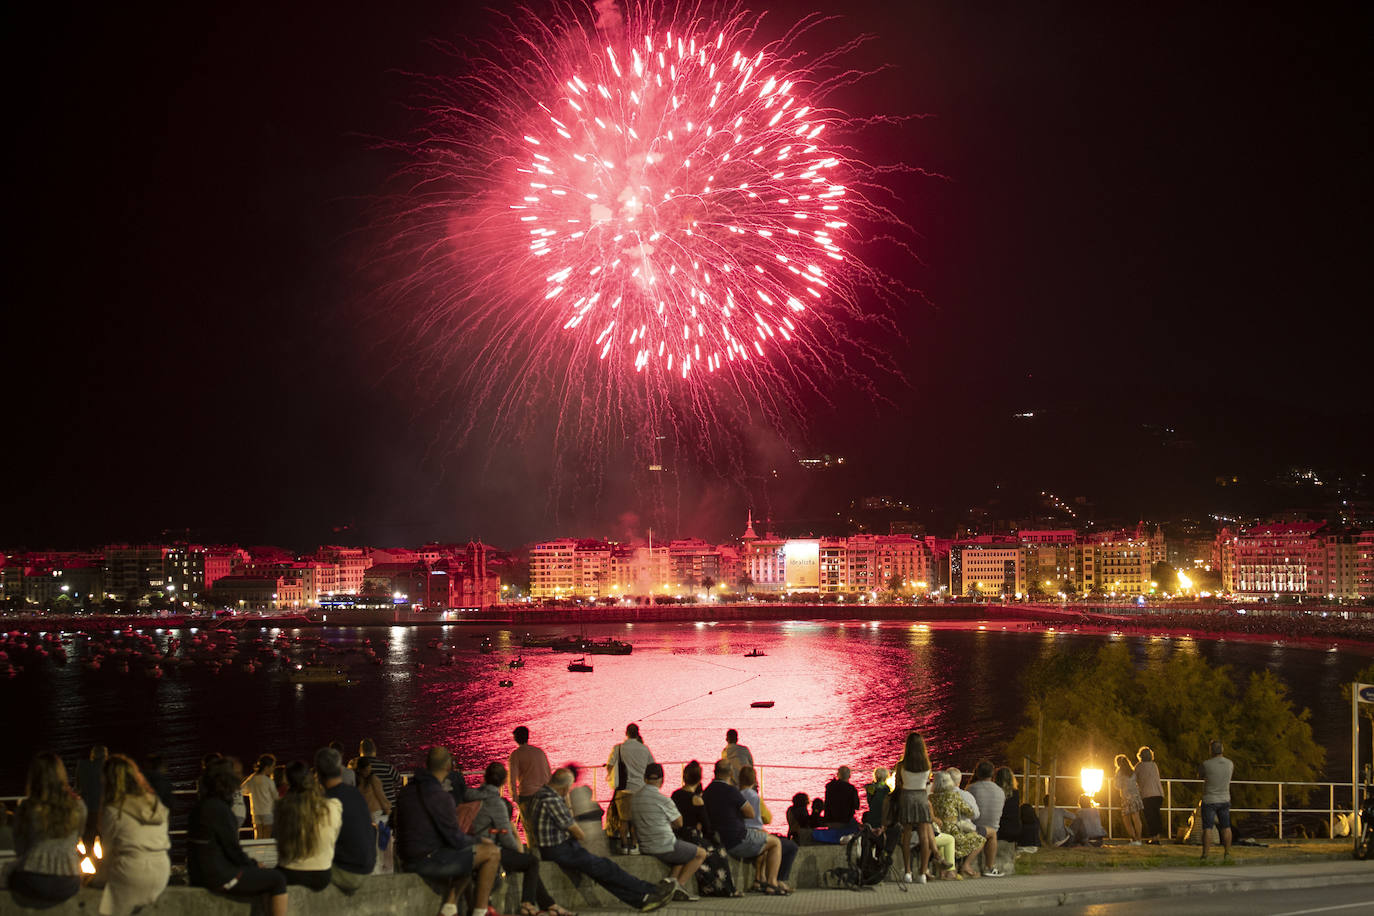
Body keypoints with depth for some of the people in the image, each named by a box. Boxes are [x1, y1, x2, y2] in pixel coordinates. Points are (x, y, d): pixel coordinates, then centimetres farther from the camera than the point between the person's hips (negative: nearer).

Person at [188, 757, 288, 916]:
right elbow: (233, 849, -16)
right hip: (219, 876, -10)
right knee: (278, 880, -6)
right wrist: (254, 865, 1)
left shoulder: (201, 806, 11)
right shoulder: (219, 809, -18)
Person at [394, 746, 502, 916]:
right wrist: (475, 842, 6)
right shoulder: (439, 796, -19)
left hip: (408, 860, 9)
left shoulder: (406, 791, 9)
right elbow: (455, 838, -16)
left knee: (463, 856, 29)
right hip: (428, 860, -9)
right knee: (492, 853, -4)